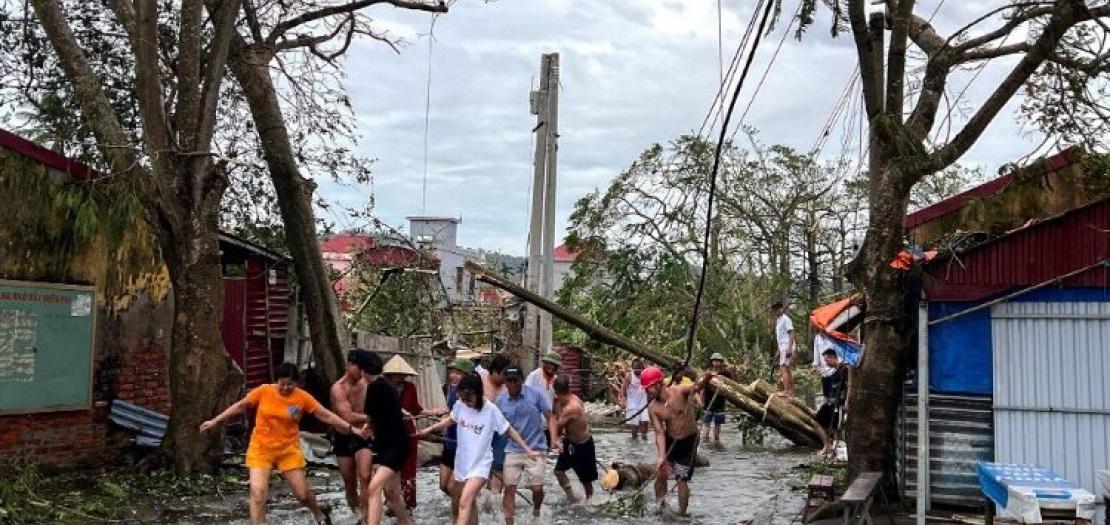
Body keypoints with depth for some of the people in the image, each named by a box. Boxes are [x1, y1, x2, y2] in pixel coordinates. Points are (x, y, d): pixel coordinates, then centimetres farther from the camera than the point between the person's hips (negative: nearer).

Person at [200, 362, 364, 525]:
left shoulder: (303, 397, -10)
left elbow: (326, 415, -8)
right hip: (261, 449, 0)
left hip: (289, 450, 0)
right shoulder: (263, 391, -10)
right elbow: (240, 406, 2)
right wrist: (215, 421, 5)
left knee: (302, 493, 6)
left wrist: (353, 429, -12)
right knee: (258, 492, -12)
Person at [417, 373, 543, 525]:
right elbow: (451, 420, 15)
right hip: (462, 461, 5)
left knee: (465, 502, -21)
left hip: (480, 464, -5)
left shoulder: (491, 410, -18)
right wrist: (428, 430, 12)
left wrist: (528, 450, -8)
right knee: (470, 502, 18)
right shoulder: (459, 405, -7)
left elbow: (509, 431, -8)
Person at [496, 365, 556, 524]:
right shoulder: (501, 400, -1)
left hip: (536, 448, -2)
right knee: (509, 489, 0)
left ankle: (536, 512, 31)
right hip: (512, 450, 2)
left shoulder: (535, 395, -8)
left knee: (537, 488, -1)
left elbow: (549, 417, -3)